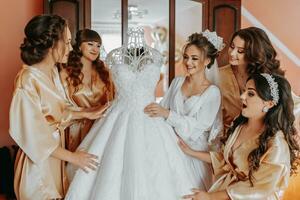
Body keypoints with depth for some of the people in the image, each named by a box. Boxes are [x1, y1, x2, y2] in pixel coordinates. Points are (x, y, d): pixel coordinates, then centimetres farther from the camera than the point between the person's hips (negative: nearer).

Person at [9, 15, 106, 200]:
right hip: (39, 158, -7)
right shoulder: (28, 81, -24)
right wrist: (72, 157, -17)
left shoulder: (53, 71, 1)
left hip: (55, 150, 7)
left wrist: (86, 114, 4)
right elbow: (33, 136, -22)